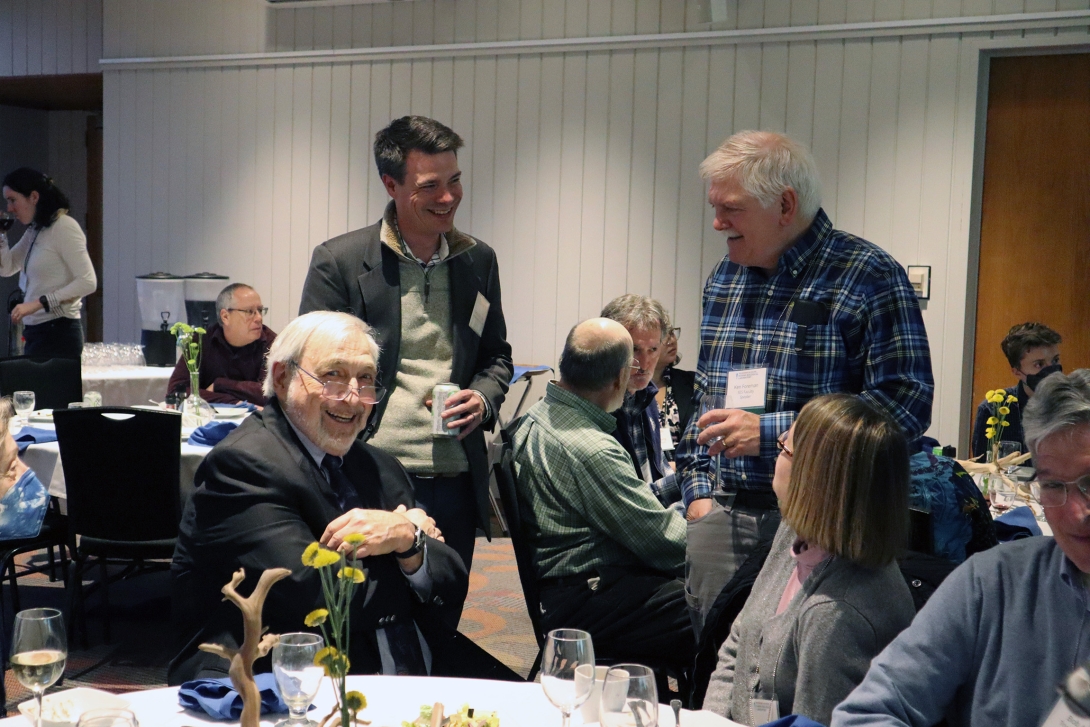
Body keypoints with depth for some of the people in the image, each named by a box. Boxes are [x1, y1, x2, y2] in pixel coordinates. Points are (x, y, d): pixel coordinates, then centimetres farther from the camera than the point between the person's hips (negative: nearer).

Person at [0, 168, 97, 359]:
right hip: (35, 331, 8)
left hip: (57, 332, -8)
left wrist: (39, 303, -22)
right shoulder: (34, 231, 14)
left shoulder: (64, 227, -11)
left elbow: (88, 282, -17)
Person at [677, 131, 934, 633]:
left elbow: (906, 405, -16)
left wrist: (771, 432, -18)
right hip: (719, 516, 6)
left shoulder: (870, 277, -9)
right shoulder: (725, 276, 12)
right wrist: (698, 488, 8)